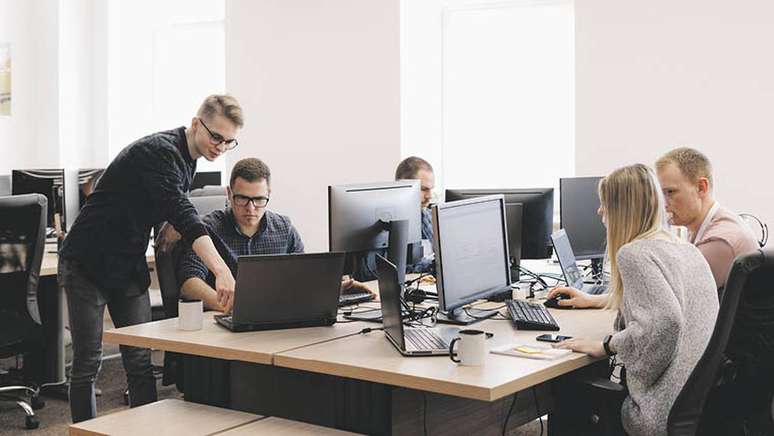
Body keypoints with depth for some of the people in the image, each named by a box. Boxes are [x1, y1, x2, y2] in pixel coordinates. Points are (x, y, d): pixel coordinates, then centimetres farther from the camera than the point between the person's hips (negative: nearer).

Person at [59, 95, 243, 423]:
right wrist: (220, 269, -48)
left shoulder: (187, 158, 5)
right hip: (87, 264, -8)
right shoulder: (158, 151, -23)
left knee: (140, 362, 3)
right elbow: (181, 211, -38)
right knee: (87, 364, -1)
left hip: (130, 267, 8)